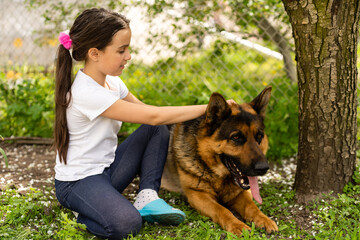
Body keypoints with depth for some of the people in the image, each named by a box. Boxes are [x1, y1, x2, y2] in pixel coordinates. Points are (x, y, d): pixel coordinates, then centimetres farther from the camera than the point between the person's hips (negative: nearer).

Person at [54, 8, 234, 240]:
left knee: (158, 130, -1)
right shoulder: (87, 94, -28)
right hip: (78, 182, -9)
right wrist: (209, 109, -22)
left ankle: (147, 196, -7)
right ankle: (82, 215, -2)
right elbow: (152, 116, -28)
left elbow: (144, 109, 5)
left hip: (108, 166, 9)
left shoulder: (111, 80, 3)